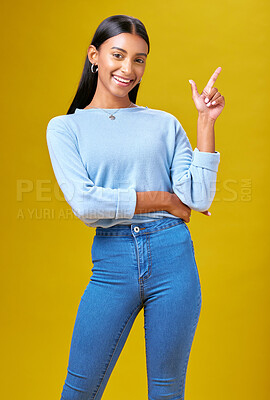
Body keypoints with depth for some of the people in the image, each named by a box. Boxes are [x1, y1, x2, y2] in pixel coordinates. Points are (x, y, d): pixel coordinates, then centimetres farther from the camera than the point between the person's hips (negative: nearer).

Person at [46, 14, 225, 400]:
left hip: (172, 256, 1)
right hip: (112, 262, -1)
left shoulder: (165, 124, 8)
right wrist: (163, 200, -7)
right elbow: (84, 202, -10)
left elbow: (199, 198, -3)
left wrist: (207, 121, -4)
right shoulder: (65, 127, 5)